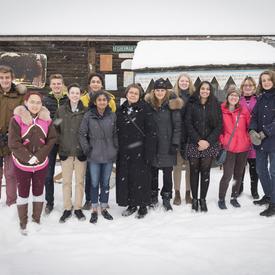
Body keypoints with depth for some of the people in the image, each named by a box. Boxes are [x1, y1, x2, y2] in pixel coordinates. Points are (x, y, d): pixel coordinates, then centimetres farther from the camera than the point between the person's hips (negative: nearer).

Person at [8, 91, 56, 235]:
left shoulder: (46, 119, -2)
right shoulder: (17, 119, -11)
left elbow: (52, 139, -3)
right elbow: (13, 143, -15)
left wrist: (39, 156, -13)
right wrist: (28, 158, -19)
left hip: (41, 163, 3)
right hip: (22, 163, -2)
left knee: (38, 191, 13)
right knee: (23, 193, 9)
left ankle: (36, 219, 29)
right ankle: (23, 223, 23)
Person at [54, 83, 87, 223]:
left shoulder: (85, 111, -2)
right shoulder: (61, 110, 3)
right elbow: (55, 129, 6)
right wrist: (60, 144, -7)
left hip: (81, 152, -1)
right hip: (66, 152, 1)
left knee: (80, 181, 8)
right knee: (66, 182, 8)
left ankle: (78, 208, 22)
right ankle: (67, 209, 21)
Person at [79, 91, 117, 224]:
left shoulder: (112, 115, 1)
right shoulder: (88, 116, -6)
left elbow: (115, 133, 8)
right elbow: (82, 133, -2)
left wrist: (115, 148, 2)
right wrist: (87, 148, -6)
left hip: (109, 155, 2)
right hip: (94, 156, -2)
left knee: (105, 183, 12)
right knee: (94, 183, 5)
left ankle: (104, 208, 27)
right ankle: (94, 210, 20)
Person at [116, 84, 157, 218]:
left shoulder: (145, 109, -5)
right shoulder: (121, 110, 10)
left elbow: (151, 131, -10)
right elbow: (117, 130, 13)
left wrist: (149, 151, -15)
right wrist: (117, 149, 8)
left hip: (140, 150, -5)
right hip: (124, 151, 5)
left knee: (141, 178, 2)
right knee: (126, 177, 8)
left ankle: (143, 206, 18)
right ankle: (131, 204, 24)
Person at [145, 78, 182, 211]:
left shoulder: (172, 104, -4)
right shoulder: (148, 104, 2)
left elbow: (177, 125, -4)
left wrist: (175, 143, -9)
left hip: (167, 145, -2)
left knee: (167, 173, 6)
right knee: (153, 172, 11)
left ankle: (166, 198, 20)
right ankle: (153, 196, 26)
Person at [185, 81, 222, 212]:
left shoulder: (216, 105, 6)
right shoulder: (191, 104, 3)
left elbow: (219, 125, 2)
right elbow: (188, 124, -4)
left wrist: (209, 141, -9)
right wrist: (199, 140, -13)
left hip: (210, 144, 1)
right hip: (194, 144, 0)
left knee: (205, 172, 2)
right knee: (194, 171, 4)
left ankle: (203, 199, 13)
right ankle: (194, 198, 15)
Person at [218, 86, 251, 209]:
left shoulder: (244, 111, 5)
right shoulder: (221, 110, -3)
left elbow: (249, 126, 11)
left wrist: (249, 139, 2)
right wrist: (222, 141, -6)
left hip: (243, 148, 4)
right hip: (229, 148, -4)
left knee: (238, 174, 13)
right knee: (228, 175, -5)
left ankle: (234, 198, 29)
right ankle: (221, 199, 13)